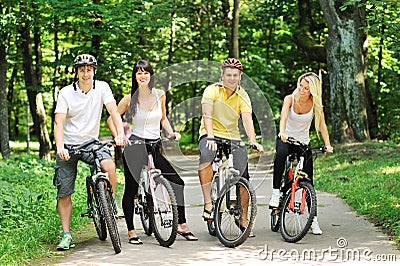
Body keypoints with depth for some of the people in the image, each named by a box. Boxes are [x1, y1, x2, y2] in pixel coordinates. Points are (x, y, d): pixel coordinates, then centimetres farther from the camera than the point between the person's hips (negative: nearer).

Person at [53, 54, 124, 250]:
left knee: (109, 165, -30)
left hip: (90, 143, 0)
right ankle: (66, 235, 6)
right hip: (68, 146, 0)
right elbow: (59, 121, -16)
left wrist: (120, 133, -33)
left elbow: (113, 110, -15)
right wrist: (60, 147, -32)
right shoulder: (66, 93, -8)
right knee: (64, 193, -3)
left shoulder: (101, 88, -4)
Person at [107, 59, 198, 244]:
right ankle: (131, 231, 9)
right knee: (131, 189, -2)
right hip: (134, 147, -3)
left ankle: (182, 225, 9)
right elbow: (111, 120, 3)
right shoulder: (129, 99, -4)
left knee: (177, 181, -1)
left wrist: (171, 133, 5)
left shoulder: (160, 95, 5)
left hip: (154, 147, 4)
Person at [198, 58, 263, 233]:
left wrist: (253, 141, -31)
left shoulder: (242, 96, 0)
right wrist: (210, 137, -36)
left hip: (233, 137, 3)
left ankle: (243, 219, 9)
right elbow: (207, 115, -20)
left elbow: (247, 119, -14)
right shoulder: (212, 90, -8)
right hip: (211, 135, -3)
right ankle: (208, 204, -32)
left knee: (243, 176, -6)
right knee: (206, 156, -37)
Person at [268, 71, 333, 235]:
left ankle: (313, 220, 5)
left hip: (303, 143, 2)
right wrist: (282, 132, -51)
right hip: (286, 139, -2)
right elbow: (283, 117, -31)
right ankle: (276, 192, -30)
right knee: (281, 152, -39)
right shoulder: (290, 99, -14)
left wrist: (327, 144, -29)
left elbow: (322, 125, -15)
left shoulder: (315, 104, -9)